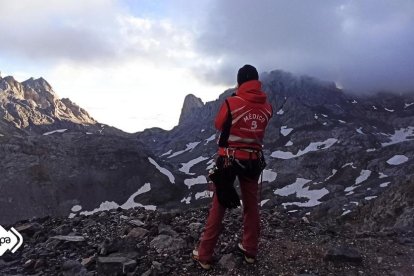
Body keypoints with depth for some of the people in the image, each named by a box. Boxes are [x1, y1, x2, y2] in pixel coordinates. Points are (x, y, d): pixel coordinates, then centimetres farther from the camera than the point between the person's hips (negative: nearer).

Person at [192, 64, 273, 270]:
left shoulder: (231, 103, -14)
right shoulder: (267, 107, -3)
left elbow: (218, 124, 2)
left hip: (229, 159, -3)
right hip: (254, 161, 3)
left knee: (218, 205, 5)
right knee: (251, 205, 16)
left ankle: (204, 255, 12)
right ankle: (250, 250, 29)